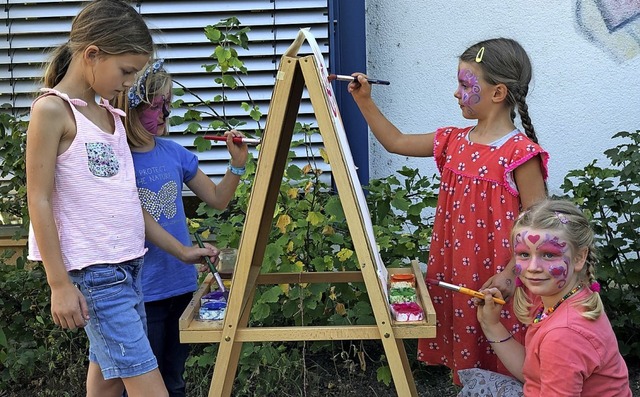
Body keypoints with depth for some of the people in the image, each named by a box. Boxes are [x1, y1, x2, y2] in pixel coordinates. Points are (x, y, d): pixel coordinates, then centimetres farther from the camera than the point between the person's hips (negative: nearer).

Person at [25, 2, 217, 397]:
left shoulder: (110, 114, 13)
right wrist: (59, 284, -15)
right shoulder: (52, 110, -10)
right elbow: (39, 200, -12)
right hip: (94, 271, -8)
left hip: (129, 264, 8)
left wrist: (181, 250, 17)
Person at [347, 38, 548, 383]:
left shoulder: (520, 153, -15)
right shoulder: (453, 142, 6)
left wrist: (510, 273, -20)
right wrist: (364, 100, 11)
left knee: (499, 368, 4)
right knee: (462, 359, 16)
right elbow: (396, 142, 16)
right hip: (453, 274, 7)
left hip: (495, 281, -6)